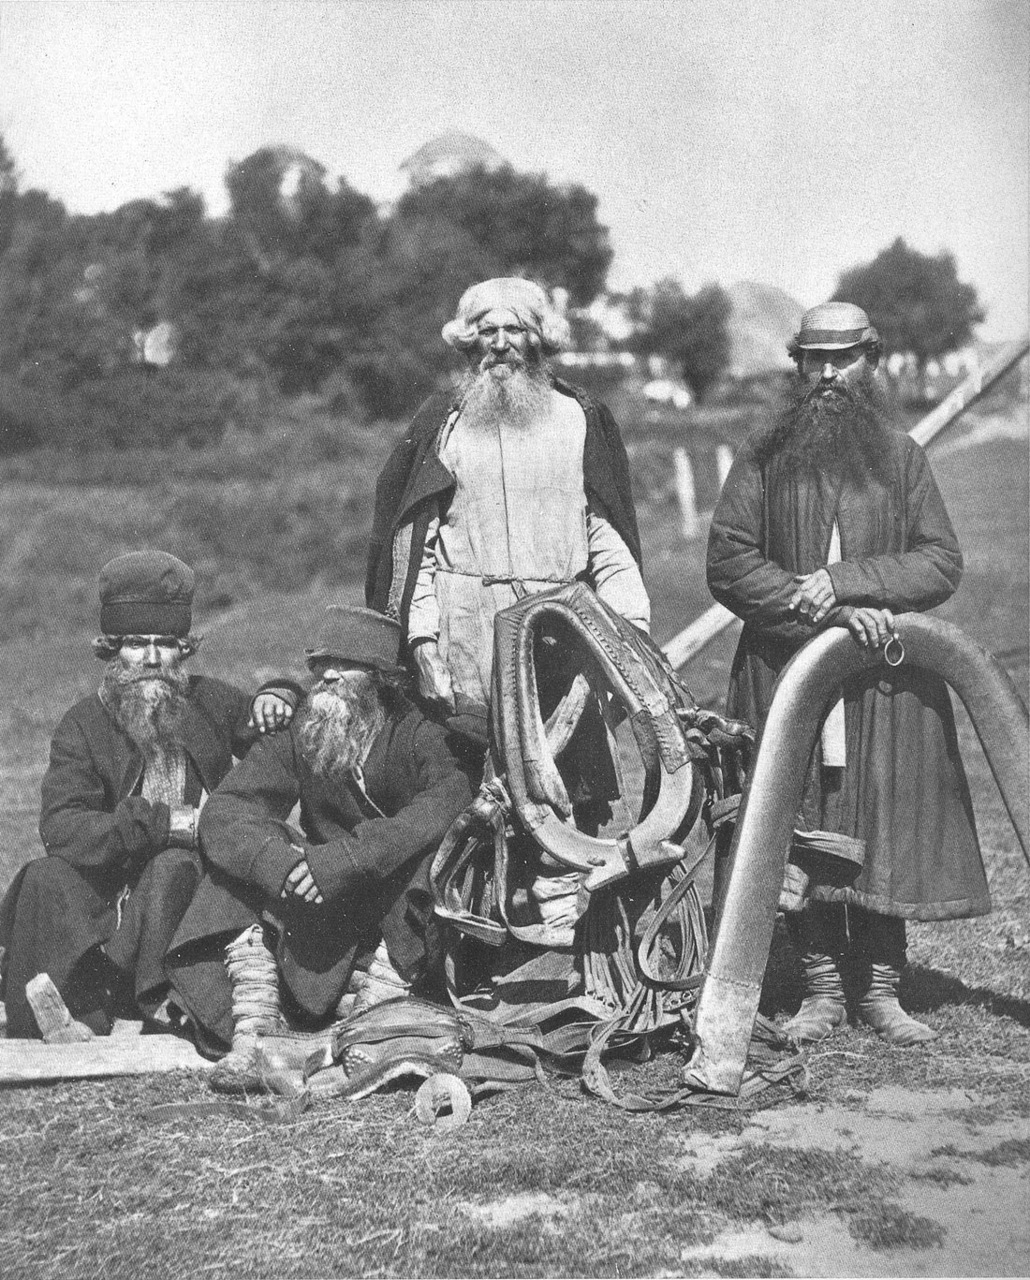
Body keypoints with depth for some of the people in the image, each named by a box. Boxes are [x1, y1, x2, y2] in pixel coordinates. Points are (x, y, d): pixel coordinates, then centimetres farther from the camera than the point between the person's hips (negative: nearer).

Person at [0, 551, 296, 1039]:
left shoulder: (208, 701, 7)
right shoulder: (83, 726, 0)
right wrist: (159, 823, -23)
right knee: (46, 878, -26)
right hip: (107, 891, 0)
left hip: (196, 887, 0)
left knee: (173, 867, -32)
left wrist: (275, 699, -5)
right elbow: (60, 827, -13)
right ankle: (79, 1013, -30)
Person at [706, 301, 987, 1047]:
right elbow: (728, 564, -4)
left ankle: (881, 988, 12)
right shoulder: (762, 461, 6)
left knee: (886, 829, 1)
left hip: (886, 683, 1)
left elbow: (942, 562, 0)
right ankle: (822, 986, 12)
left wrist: (842, 580, -14)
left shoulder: (901, 458, 9)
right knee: (799, 833, 1)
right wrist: (830, 611, -14)